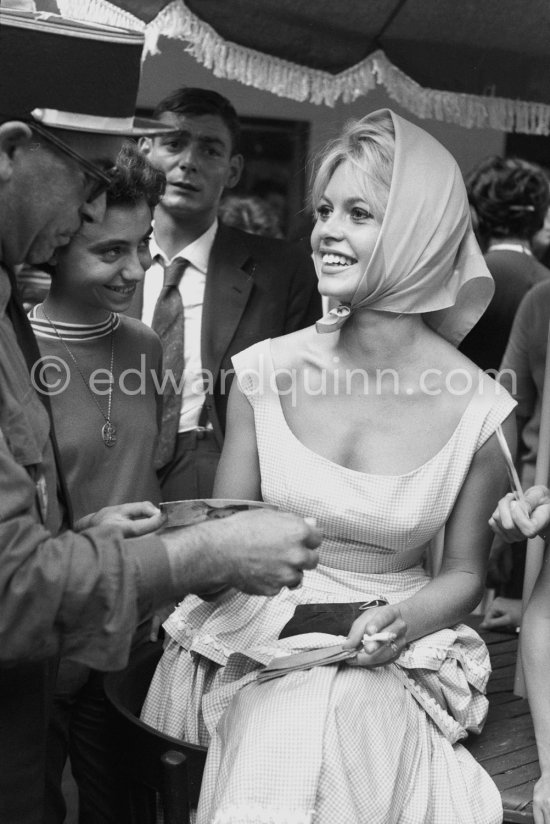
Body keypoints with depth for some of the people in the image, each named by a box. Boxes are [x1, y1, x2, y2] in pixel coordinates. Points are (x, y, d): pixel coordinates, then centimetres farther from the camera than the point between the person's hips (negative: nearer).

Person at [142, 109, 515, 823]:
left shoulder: (480, 411, -9)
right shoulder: (267, 371, -6)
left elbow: (464, 572, 4)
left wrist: (406, 621, -15)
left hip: (392, 674, 0)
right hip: (263, 652, 1)